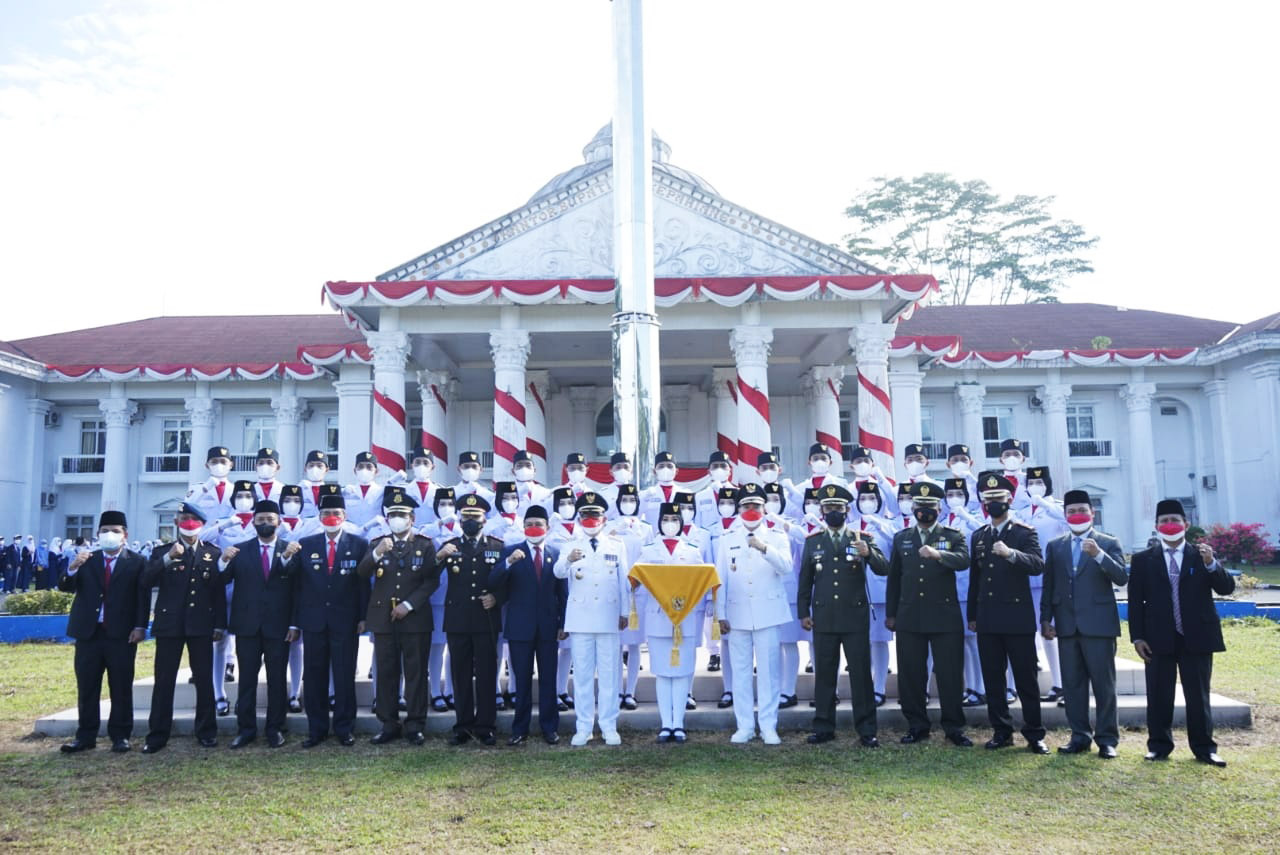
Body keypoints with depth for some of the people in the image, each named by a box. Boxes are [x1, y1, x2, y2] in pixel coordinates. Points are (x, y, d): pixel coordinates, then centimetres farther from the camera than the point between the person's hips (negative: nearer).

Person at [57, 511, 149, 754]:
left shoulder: (136, 562, 0)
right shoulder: (87, 560, 10)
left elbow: (143, 597, -3)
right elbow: (65, 587, 1)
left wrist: (140, 627, -12)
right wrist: (72, 569, -19)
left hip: (122, 634, -3)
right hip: (88, 633, 3)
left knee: (121, 688, 3)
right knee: (86, 688, 9)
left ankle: (120, 736, 10)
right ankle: (86, 736, 18)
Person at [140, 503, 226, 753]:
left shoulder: (213, 553, 8)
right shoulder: (162, 553, 8)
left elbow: (220, 591, 5)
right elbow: (146, 582, -8)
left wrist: (219, 625, 0)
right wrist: (168, 558, -19)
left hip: (201, 625, 0)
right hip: (169, 624, 0)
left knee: (204, 679, 3)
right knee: (164, 681, 1)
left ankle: (206, 731, 12)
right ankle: (157, 735, 8)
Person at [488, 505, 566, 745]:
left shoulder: (556, 554, 6)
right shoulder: (511, 552, 3)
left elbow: (563, 592, 7)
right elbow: (493, 583, -8)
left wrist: (563, 623, 3)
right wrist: (508, 563, -24)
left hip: (548, 627, 1)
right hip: (520, 626, -1)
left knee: (548, 679, 6)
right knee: (522, 680, 4)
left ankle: (549, 728, 14)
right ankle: (520, 729, 12)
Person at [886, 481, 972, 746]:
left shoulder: (953, 536, 4)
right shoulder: (901, 538, 11)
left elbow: (964, 560, -18)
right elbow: (894, 578, 14)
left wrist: (938, 554, -37)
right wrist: (891, 614, 11)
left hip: (945, 617, -2)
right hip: (910, 618, 3)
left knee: (951, 674, 1)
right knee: (910, 675, 5)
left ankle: (954, 727, 13)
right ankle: (917, 726, 17)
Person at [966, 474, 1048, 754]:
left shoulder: (1025, 533, -1)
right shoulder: (978, 537, 12)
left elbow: (1038, 564, -18)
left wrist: (1010, 553, -35)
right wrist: (972, 615, 14)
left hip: (1018, 618, -4)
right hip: (988, 620, 4)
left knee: (1026, 678, 1)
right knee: (992, 679, 8)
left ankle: (1034, 734, 9)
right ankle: (1001, 731, 17)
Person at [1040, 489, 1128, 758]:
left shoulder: (1108, 544, 3)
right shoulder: (1054, 546, 13)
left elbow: (1121, 578, -10)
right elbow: (1048, 586, 12)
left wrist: (1098, 555, -23)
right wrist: (1046, 619, 6)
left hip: (1098, 624, -3)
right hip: (1067, 625, 4)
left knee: (1104, 684, 0)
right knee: (1072, 684, 7)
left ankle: (1107, 739, 8)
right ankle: (1080, 736, 16)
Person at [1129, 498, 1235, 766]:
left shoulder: (1203, 556, 6)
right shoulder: (1143, 560, 5)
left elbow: (1226, 588, -4)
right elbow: (1135, 601, 3)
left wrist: (1211, 564, -22)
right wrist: (1137, 637, -3)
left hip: (1197, 638, 0)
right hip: (1159, 640, 0)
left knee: (1198, 696, 6)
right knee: (1158, 696, 5)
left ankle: (1204, 747, 16)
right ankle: (1159, 745, 15)